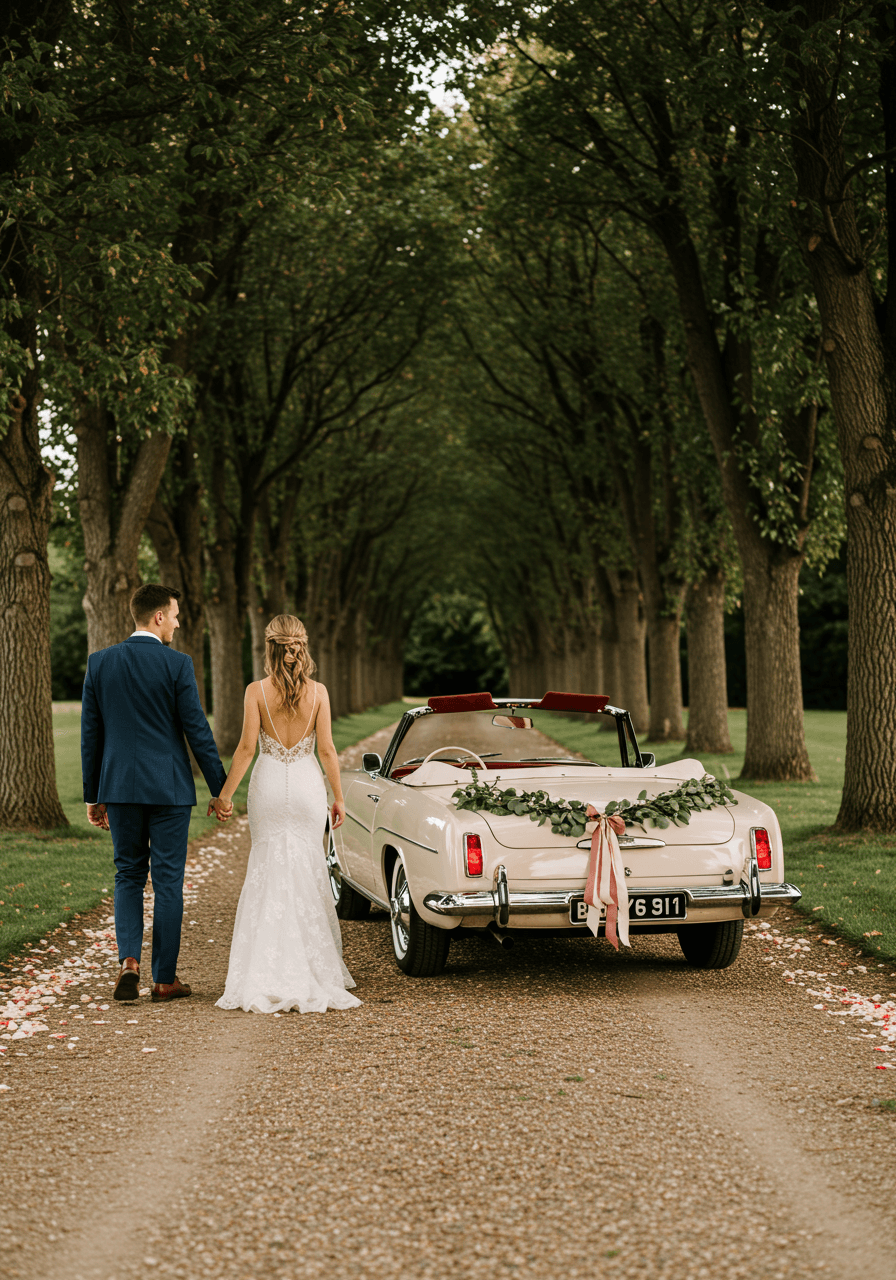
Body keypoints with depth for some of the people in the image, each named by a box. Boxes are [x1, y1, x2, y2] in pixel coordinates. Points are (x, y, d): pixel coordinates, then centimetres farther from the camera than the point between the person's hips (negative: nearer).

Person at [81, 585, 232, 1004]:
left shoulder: (100, 663, 2)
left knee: (128, 876, 15)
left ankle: (129, 961, -3)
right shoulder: (177, 665, -9)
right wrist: (220, 790, -1)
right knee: (168, 881, 5)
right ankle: (165, 980, 10)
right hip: (169, 788, -3)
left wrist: (93, 795, 14)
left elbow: (90, 733, 6)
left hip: (119, 786, 3)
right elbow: (197, 730, -9)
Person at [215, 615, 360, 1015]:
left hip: (268, 785, -1)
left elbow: (247, 747, -9)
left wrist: (226, 793, -1)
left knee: (269, 870, 7)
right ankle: (313, 966, 11)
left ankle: (270, 974, 4)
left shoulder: (256, 691, -7)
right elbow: (326, 749, -3)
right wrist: (338, 797, 6)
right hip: (307, 784, 1)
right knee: (308, 871, 9)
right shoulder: (318, 692, -4)